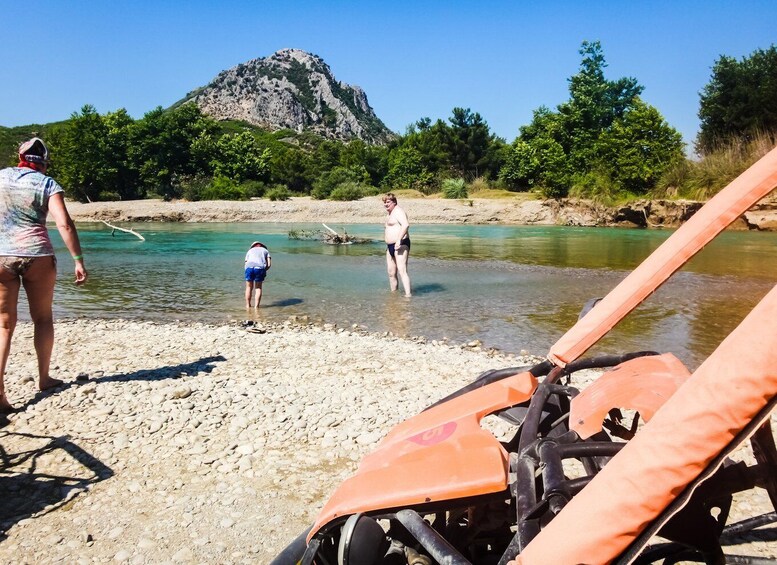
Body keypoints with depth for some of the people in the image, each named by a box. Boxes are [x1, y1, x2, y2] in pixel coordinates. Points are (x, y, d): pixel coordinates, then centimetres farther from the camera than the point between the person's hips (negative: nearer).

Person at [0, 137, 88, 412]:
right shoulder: (47, 184, -1)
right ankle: (44, 378, 26)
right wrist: (78, 260, -11)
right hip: (36, 255, -2)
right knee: (42, 318, 15)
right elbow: (64, 224, -12)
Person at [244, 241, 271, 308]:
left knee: (249, 287, 15)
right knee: (258, 288, 13)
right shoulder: (265, 251, 28)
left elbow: (246, 263, 20)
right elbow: (269, 264, 13)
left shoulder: (250, 251, 30)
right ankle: (257, 306, 6)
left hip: (249, 267, 1)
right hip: (260, 268, -1)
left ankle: (248, 305, 16)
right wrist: (264, 271, 24)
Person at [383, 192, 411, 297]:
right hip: (390, 246, 10)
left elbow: (406, 224, -26)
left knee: (402, 271, -20)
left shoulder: (398, 211, -9)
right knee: (391, 273, 12)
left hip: (400, 245, -10)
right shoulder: (391, 214, 23)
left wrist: (399, 240, -31)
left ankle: (408, 294, -26)